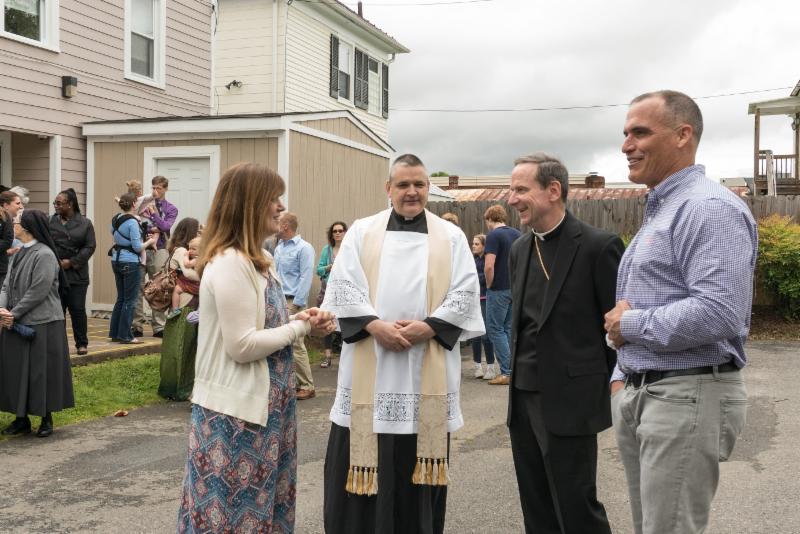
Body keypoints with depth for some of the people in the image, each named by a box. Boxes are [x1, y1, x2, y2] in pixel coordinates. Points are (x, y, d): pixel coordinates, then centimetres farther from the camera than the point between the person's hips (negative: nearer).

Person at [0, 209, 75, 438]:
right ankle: (22, 419, 21)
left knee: (42, 371, 1)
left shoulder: (44, 255, -14)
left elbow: (38, 292, -17)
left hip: (42, 324, -8)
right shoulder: (19, 254, 12)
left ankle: (46, 418, 14)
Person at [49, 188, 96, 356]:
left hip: (76, 274, -1)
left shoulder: (85, 223, 3)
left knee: (77, 309, 2)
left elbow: (90, 246, -3)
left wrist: (72, 262, -10)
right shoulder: (50, 221, 6)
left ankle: (82, 343, 14)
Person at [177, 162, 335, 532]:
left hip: (262, 404, 10)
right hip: (236, 410, -10)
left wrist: (299, 320, -2)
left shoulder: (259, 260, 12)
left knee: (262, 504, 18)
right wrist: (300, 327, -13)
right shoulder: (229, 263, -20)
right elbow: (242, 346, -23)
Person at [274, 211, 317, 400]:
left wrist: (296, 305, -17)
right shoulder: (279, 247, 16)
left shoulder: (303, 248, -9)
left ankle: (306, 386, 0)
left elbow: (306, 278, -14)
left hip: (292, 301, -8)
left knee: (296, 345, -7)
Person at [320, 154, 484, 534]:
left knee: (417, 465, 7)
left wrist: (428, 327, -13)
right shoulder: (362, 231, 7)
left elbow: (465, 293, 0)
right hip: (369, 365, 0)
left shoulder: (451, 237, 8)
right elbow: (342, 285, -2)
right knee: (365, 460, 3)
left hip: (428, 367, 0)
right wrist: (375, 325, -15)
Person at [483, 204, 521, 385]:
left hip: (499, 289, -7)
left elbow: (489, 266, -22)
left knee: (495, 329, 1)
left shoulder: (493, 236, -13)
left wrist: (489, 285, -7)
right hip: (516, 288, 7)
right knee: (510, 328, 14)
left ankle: (506, 372, -3)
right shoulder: (517, 234, 9)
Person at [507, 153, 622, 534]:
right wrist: (519, 371, 13)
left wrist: (608, 386, -6)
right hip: (523, 400, 7)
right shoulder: (520, 248, 10)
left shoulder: (599, 246, -11)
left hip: (569, 402, -7)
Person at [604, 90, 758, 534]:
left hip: (687, 396, -10)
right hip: (638, 395, 10)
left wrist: (631, 325, -14)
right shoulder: (657, 212, 17)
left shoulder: (709, 207, -15)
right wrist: (622, 375, 14)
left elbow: (718, 314, -27)